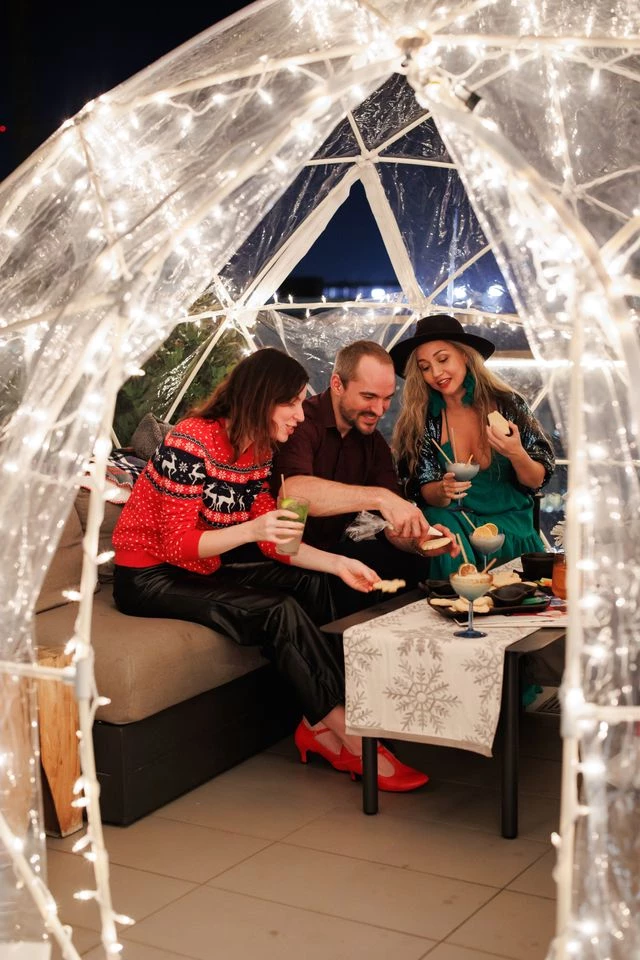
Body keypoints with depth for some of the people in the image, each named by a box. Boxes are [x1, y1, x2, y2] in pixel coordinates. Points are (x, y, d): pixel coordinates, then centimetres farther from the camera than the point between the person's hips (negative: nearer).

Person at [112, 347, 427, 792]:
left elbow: (270, 540, 5)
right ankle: (353, 740, -15)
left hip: (203, 568, 9)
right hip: (151, 577, -9)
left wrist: (338, 564, -6)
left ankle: (318, 725, -8)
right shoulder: (191, 443, -23)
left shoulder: (257, 450, 3)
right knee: (279, 611, -24)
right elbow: (177, 544, -24)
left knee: (312, 584, -6)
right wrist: (251, 529, -37)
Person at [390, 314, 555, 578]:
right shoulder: (420, 419, -3)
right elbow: (425, 492, -1)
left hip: (509, 521, -1)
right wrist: (443, 491, -24)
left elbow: (537, 481, 0)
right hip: (452, 519, 1)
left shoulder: (508, 404, -5)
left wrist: (516, 455, -21)